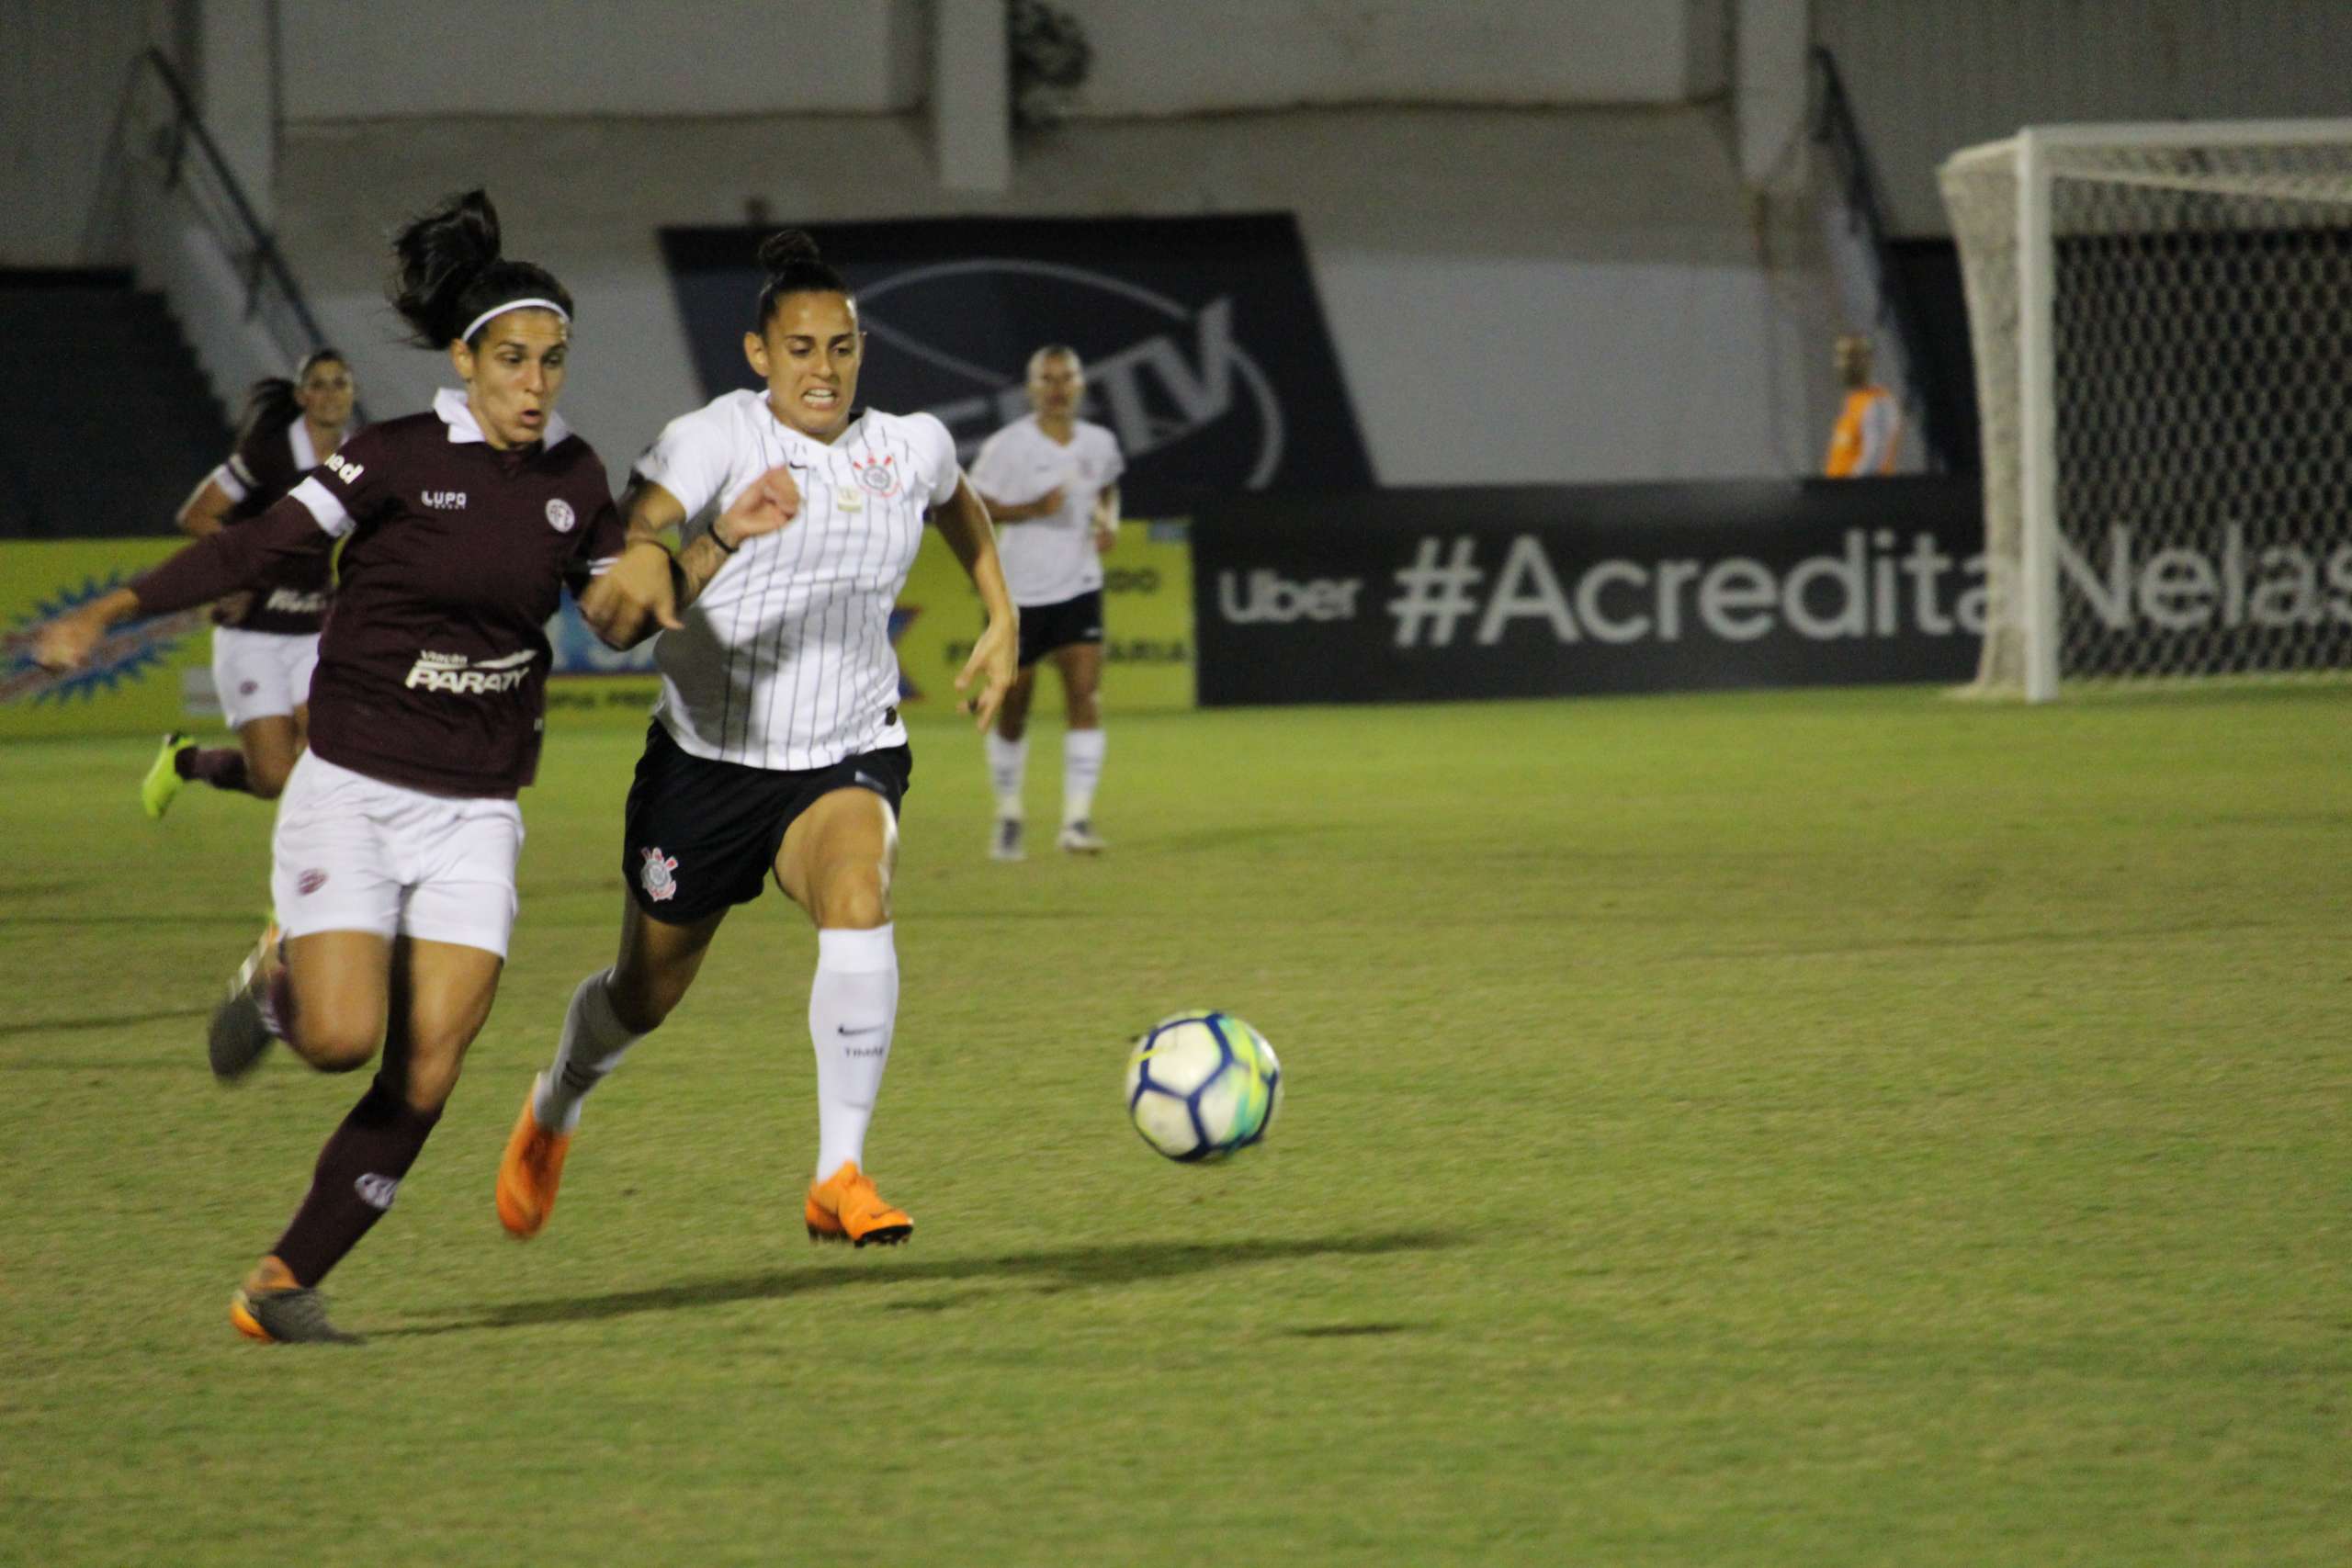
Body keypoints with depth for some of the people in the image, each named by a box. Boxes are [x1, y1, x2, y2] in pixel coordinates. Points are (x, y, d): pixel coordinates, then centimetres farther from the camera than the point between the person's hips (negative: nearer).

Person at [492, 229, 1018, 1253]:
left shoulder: (912, 447, -1)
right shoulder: (716, 438, -15)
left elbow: (957, 506, 26)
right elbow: (612, 601, -30)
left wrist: (1001, 618, 18)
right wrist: (723, 538, -48)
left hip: (845, 761, 1)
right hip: (707, 758, -1)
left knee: (858, 901, -33)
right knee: (645, 994, 15)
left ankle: (839, 1176, -31)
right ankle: (553, 1112, 51)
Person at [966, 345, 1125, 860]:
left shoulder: (1099, 444, 3)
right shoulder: (1007, 446, -10)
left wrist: (1109, 520, 2)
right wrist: (1031, 509, -23)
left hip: (1079, 590, 2)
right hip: (1020, 591, -2)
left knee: (1086, 697, -13)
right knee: (1013, 707, 8)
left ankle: (1077, 820, -14)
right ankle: (1009, 813, 28)